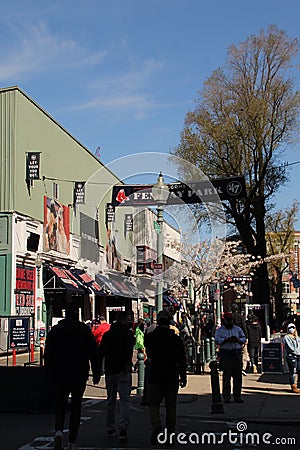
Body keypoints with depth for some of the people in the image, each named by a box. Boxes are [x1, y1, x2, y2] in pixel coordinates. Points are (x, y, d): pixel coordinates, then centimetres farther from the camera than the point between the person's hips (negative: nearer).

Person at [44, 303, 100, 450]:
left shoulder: (55, 330, 2)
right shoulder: (85, 330, -1)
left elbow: (48, 354, 3)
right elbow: (93, 354, -3)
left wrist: (50, 372, 12)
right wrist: (96, 373, 2)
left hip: (60, 375, 0)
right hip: (79, 376, 0)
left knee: (60, 405, 9)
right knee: (76, 406, 9)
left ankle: (59, 430, -17)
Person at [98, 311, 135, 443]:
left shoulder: (107, 334, 12)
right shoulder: (128, 333, -6)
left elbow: (100, 352, 13)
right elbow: (129, 349, -22)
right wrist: (128, 364, -21)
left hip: (109, 372, 5)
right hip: (123, 372, -5)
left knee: (110, 400, 16)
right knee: (124, 400, -4)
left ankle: (110, 428, 21)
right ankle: (123, 429, -17)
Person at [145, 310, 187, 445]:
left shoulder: (150, 337, -5)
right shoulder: (176, 339, -3)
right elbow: (182, 361, -1)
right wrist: (183, 377, 8)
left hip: (155, 378, -1)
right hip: (172, 378, 1)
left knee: (153, 404, 10)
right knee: (171, 407, 10)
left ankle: (156, 425, -15)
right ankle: (170, 436, 12)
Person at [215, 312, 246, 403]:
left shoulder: (238, 329, 18)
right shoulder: (219, 330, 8)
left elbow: (244, 338, 10)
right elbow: (217, 340, -7)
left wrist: (238, 340, -11)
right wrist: (226, 340, -20)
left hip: (237, 354, 3)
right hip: (226, 354, -3)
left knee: (238, 376, 3)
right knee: (226, 376, -4)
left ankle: (237, 396, 10)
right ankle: (226, 397, 2)